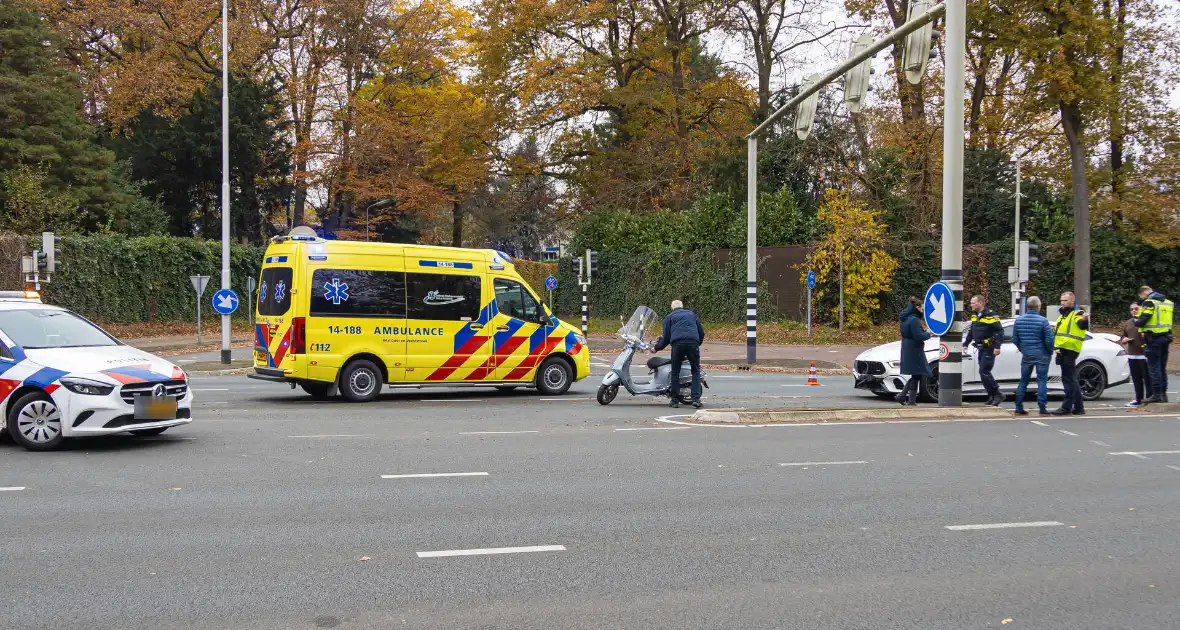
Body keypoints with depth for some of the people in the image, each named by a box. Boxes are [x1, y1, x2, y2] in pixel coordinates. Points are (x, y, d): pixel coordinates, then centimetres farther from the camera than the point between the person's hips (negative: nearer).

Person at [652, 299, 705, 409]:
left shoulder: (669, 317, 20)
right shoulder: (692, 314, 26)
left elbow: (666, 337, 12)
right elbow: (701, 332, 23)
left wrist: (656, 348, 25)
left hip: (677, 344, -1)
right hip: (693, 343, 1)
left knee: (675, 373, 8)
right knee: (696, 372, 7)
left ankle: (675, 400, 8)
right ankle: (696, 399, -6)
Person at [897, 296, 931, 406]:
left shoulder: (904, 319, 12)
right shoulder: (914, 320, -18)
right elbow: (919, 336, -22)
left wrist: (924, 331, 11)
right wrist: (928, 333, -4)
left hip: (907, 350, 9)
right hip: (914, 351, -9)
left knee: (915, 375, 16)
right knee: (916, 375, -1)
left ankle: (902, 395, 11)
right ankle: (911, 401, 2)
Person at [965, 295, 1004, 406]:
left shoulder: (991, 315, -12)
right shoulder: (975, 316, 13)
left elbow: (1000, 331, -15)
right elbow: (971, 331, 25)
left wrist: (997, 346, -21)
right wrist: (966, 344, 23)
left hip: (989, 349, -8)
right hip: (981, 348, 8)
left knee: (984, 372, -14)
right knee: (984, 373, 9)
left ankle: (997, 395, -7)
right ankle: (992, 397, 16)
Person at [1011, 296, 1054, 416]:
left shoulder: (1019, 320, 1)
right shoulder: (1042, 321, -12)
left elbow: (1015, 339, 6)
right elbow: (1049, 339, -13)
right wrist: (1050, 352, 4)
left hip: (1026, 355, 4)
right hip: (1042, 355, -4)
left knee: (1023, 381, 11)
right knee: (1042, 380, 1)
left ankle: (1019, 408, 9)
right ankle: (1042, 408, -3)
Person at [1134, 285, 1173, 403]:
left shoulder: (1149, 302, -12)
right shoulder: (1168, 302, 14)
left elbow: (1143, 320, -18)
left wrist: (1136, 322, 3)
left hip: (1153, 338, -7)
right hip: (1166, 337, 8)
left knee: (1154, 367, -3)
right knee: (1162, 367, 14)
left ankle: (1156, 394, -4)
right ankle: (1163, 394, 17)